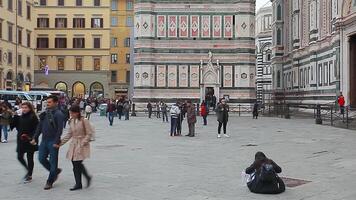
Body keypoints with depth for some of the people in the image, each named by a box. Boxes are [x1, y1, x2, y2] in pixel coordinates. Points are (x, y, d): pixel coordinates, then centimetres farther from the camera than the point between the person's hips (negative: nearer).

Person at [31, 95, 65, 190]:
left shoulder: (58, 114, -11)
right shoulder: (45, 113, 10)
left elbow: (60, 129, -16)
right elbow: (40, 126, 15)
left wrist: (56, 142, -20)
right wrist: (35, 138, 10)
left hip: (53, 141, -7)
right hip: (44, 140, 7)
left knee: (53, 162, 2)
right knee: (41, 158, 8)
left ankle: (50, 182, 13)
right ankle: (55, 171, 30)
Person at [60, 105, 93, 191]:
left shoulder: (84, 121, -11)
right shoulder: (71, 121, 10)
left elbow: (89, 133, -10)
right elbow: (69, 134, 16)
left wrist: (83, 143, -16)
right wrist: (61, 142, 10)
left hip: (81, 146, -6)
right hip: (73, 145, 6)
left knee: (77, 165, -9)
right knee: (76, 165, 6)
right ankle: (78, 184, 17)